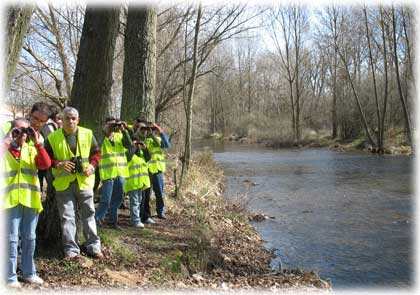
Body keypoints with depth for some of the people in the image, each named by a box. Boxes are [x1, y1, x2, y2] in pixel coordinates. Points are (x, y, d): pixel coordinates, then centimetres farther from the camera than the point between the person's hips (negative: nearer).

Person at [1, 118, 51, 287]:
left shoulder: (32, 150, 12)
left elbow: (46, 164, -5)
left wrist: (37, 142, -10)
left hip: (30, 201, 3)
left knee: (29, 238, 10)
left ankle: (29, 272, 22)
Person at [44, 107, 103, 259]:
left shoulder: (87, 134, 0)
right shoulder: (52, 138, -4)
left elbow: (96, 152, 9)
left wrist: (92, 165, -9)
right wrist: (58, 164, -17)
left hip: (84, 182, 1)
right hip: (64, 184, -1)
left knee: (89, 214, 8)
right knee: (67, 217, 3)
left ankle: (93, 246, 19)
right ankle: (71, 249, 13)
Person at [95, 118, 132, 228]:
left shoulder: (119, 135, 12)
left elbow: (128, 145, -1)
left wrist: (124, 131, -12)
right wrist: (107, 129, -23)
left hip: (121, 172, 5)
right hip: (108, 172, -5)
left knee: (117, 199, 14)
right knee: (106, 200, -6)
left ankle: (112, 221, 27)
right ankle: (97, 220, 8)